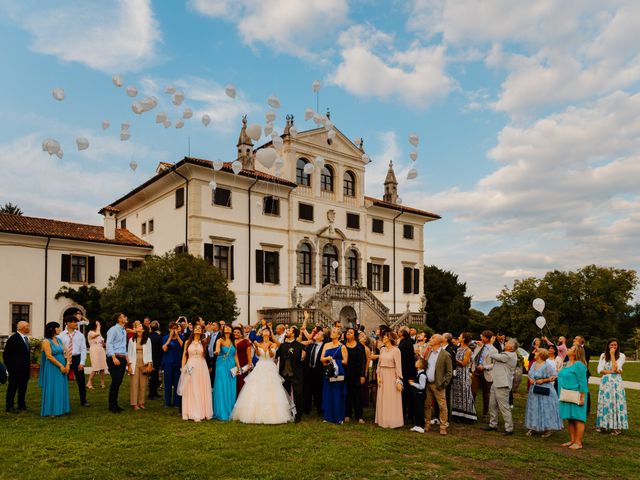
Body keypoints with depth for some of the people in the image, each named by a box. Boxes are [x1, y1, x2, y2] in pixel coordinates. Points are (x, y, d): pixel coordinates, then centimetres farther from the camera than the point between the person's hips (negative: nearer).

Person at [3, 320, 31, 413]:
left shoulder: (26, 338, 11)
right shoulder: (13, 338, -15)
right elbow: (6, 354, -12)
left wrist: (28, 365, 13)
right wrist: (9, 367, -10)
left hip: (25, 370, 8)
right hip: (15, 370, -8)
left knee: (23, 387, 14)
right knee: (12, 388, 2)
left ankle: (21, 405, 25)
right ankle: (10, 407, 11)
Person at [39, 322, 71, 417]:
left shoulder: (59, 340, 11)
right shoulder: (46, 341, -10)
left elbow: (66, 352, 9)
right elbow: (49, 356, -17)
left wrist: (67, 364, -5)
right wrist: (60, 366, -15)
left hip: (62, 368, 7)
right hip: (52, 369, -7)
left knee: (62, 389, 9)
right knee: (52, 389, 0)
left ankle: (61, 409, 18)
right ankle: (51, 411, 10)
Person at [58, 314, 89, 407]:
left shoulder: (80, 335, 3)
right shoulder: (61, 335, -2)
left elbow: (83, 349, 1)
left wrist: (82, 362, -6)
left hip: (77, 358, 1)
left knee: (81, 381, 6)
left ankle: (83, 401, 18)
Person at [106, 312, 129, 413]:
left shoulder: (124, 330, 17)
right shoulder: (113, 330, -8)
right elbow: (109, 344, -15)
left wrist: (126, 356, 11)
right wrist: (114, 358, -21)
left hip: (122, 358, 8)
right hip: (114, 358, -8)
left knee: (119, 382, 10)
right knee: (115, 381, -8)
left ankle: (115, 404, 19)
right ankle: (112, 405, 2)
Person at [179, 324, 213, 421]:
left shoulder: (204, 342, 8)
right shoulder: (188, 342, 8)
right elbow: (184, 355, 8)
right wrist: (183, 368, 0)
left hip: (201, 368, 0)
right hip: (190, 367, 1)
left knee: (201, 390, 0)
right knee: (190, 390, 0)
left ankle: (200, 413, 6)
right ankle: (190, 412, 6)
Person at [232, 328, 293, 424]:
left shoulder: (273, 344, 7)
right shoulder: (259, 344, 10)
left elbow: (272, 355, -10)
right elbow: (258, 354, -9)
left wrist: (269, 348, -31)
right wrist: (256, 347, -30)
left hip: (270, 369, -1)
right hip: (260, 369, 1)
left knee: (270, 392, -8)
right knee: (257, 392, -5)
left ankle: (271, 415, -3)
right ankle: (257, 415, 1)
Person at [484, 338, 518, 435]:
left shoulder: (509, 356, -18)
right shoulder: (506, 355, 15)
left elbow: (493, 355, -16)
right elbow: (495, 365, 20)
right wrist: (485, 367, 11)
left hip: (502, 385, -10)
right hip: (496, 383, 10)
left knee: (504, 407, -5)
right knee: (492, 405, 16)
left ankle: (509, 429, 2)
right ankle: (493, 425, 26)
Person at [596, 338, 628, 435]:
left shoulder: (621, 356, 1)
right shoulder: (603, 356, 10)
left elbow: (615, 368, -12)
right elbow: (599, 370, 2)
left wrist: (613, 355, -9)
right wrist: (611, 371, -10)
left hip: (616, 382, -2)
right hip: (605, 382, 2)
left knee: (616, 402, -3)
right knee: (604, 403, 3)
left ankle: (616, 427, 4)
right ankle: (603, 424, 11)